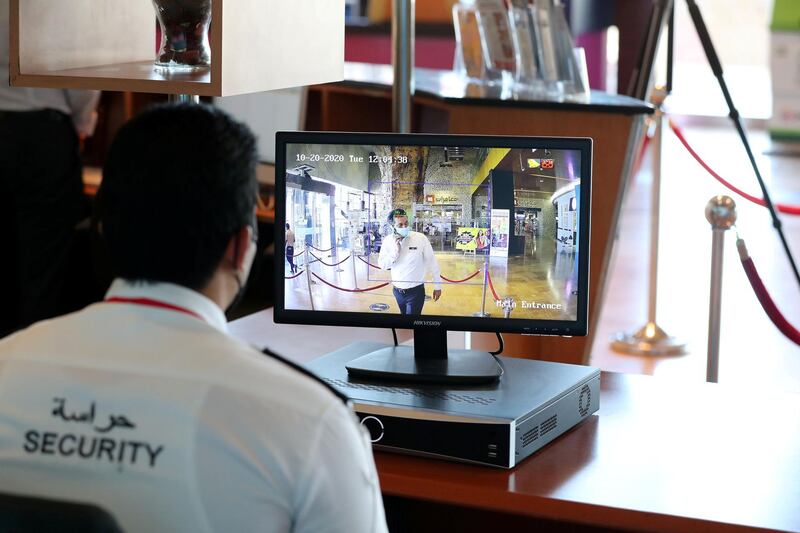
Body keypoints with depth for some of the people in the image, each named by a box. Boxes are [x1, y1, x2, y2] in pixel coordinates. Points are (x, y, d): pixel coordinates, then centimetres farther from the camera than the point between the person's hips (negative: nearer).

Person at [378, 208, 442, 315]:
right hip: (397, 291, 4)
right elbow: (382, 265, -4)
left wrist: (437, 286, -2)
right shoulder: (388, 241, -5)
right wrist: (395, 252, -20)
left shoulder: (420, 238, -15)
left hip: (416, 291, -4)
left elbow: (432, 262, -7)